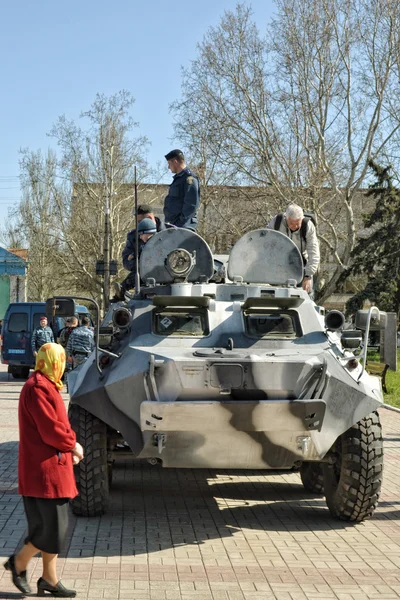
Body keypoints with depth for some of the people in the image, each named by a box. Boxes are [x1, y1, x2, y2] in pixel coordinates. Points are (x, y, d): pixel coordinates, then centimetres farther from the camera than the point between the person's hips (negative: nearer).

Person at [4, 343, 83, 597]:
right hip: (44, 469, -10)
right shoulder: (38, 388, -18)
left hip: (53, 466, 10)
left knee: (54, 527, 13)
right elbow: (50, 430, -21)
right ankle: (19, 563, 11)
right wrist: (72, 444, -7)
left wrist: (69, 447, 4)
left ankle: (50, 578, 19)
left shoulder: (46, 386, 15)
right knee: (53, 527, -5)